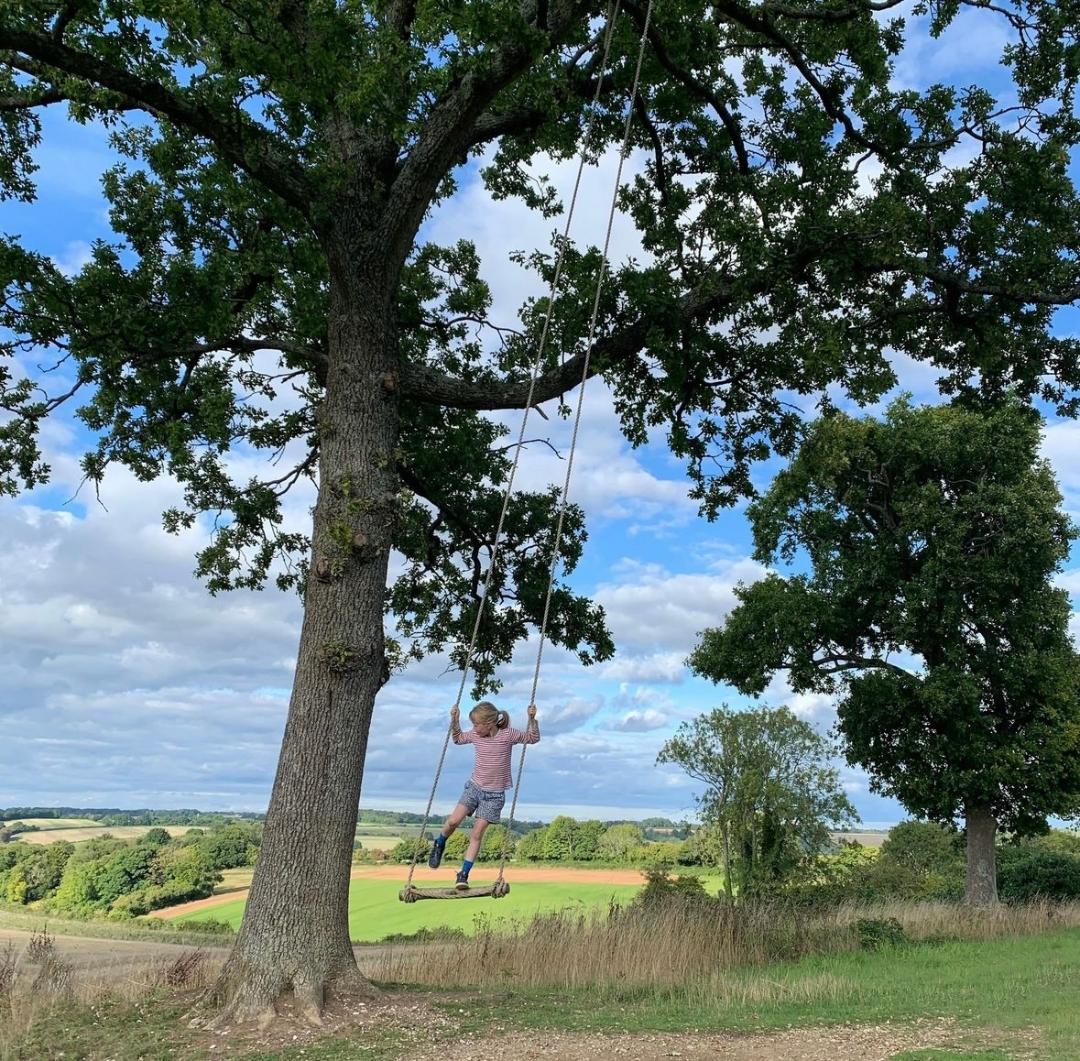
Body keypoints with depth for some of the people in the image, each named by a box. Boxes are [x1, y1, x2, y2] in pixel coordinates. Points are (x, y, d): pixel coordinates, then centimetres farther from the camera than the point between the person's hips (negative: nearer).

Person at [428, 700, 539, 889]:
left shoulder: (508, 734, -10)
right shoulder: (475, 735, 0)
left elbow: (533, 738, 1)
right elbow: (458, 738, 20)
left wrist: (532, 719, -13)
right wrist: (454, 719, 5)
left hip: (494, 794, -3)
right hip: (474, 787, 3)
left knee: (477, 834, -6)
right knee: (453, 820, -15)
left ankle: (464, 874, 0)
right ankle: (439, 844, 15)